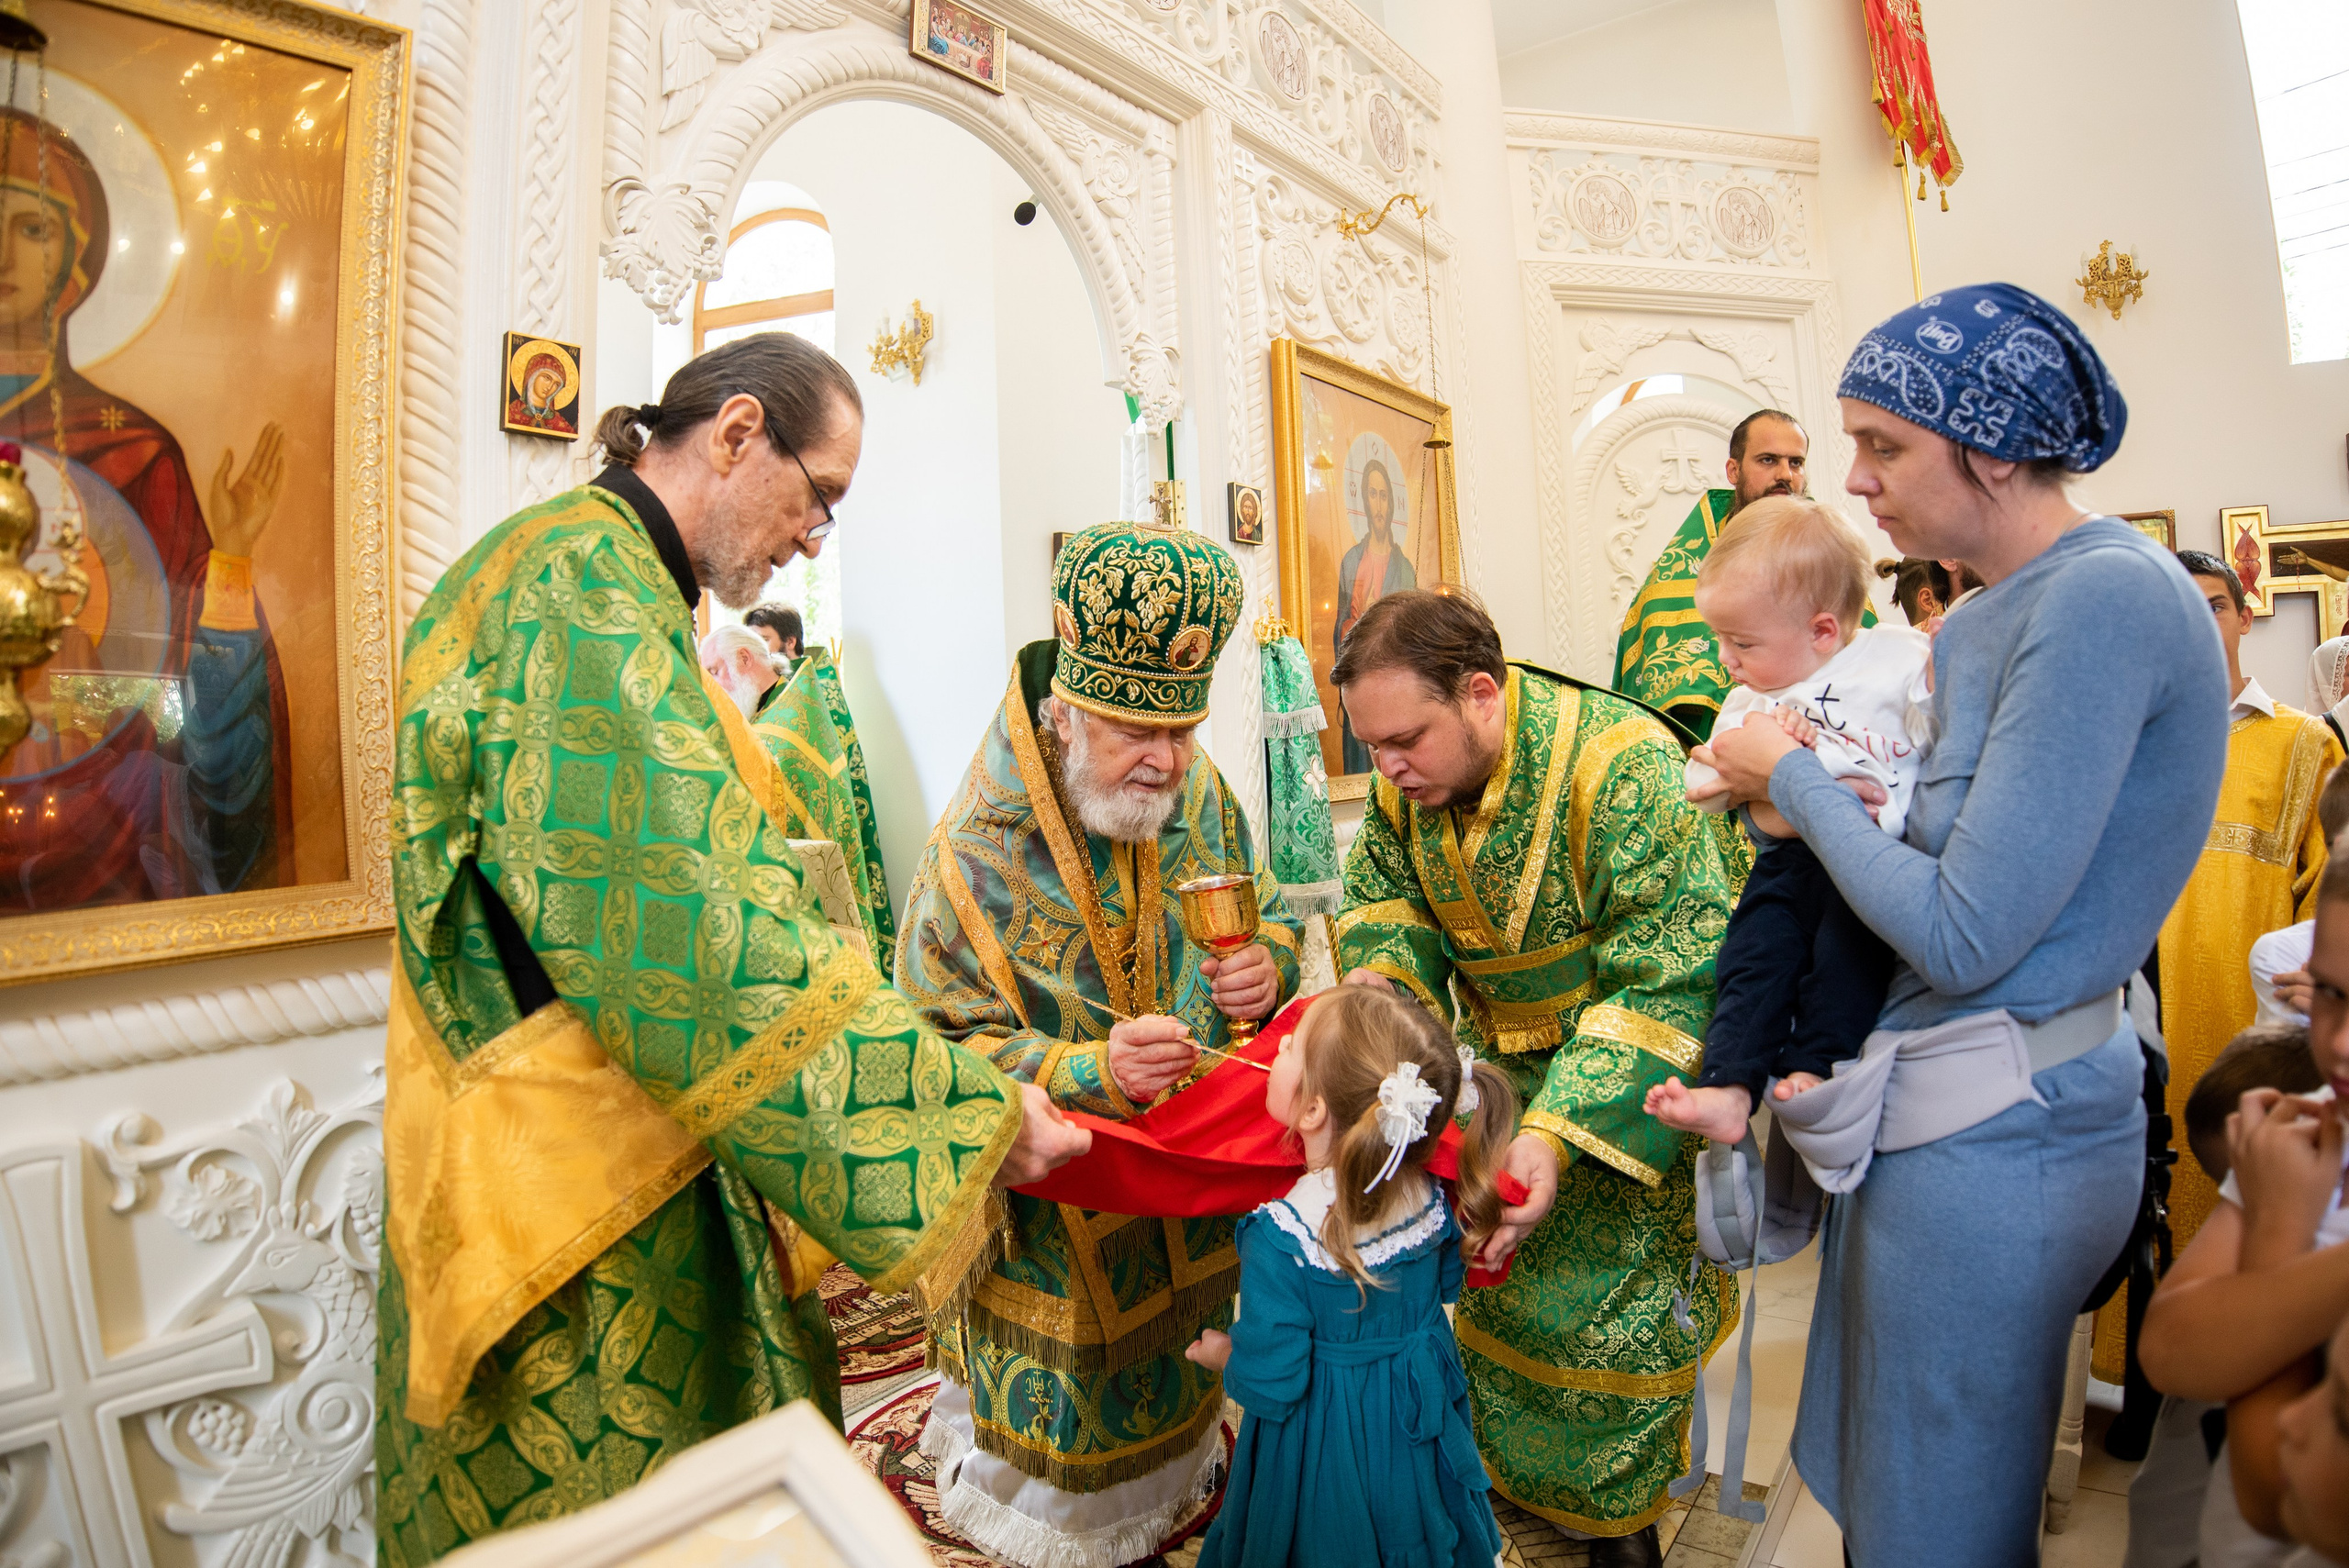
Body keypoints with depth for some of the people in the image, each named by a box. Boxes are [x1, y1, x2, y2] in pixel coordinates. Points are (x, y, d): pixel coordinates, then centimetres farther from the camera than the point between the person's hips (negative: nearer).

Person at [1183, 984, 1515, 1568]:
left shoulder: (1281, 1238, -36)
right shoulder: (1432, 1198, -18)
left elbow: (1269, 1386, -27)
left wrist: (1223, 1355, -7)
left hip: (1329, 1454, -5)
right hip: (1424, 1427, 5)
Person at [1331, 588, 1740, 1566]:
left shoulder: (1620, 767, -32)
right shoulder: (1409, 774, -12)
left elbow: (1671, 980, -31)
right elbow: (1384, 887, 4)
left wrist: (1561, 1131, -37)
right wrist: (1382, 972, -19)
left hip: (1628, 1073, -5)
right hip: (1499, 1059, 5)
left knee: (1610, 1302, 5)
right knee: (1492, 1278, 15)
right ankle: (1506, 1470, 41)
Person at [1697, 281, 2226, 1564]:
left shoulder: (2103, 598, -20)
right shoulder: (1998, 606, 9)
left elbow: (1964, 937, -24)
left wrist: (1791, 775, -13)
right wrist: (1795, 788, -3)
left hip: (1996, 1138, -9)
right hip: (1926, 1106, 9)